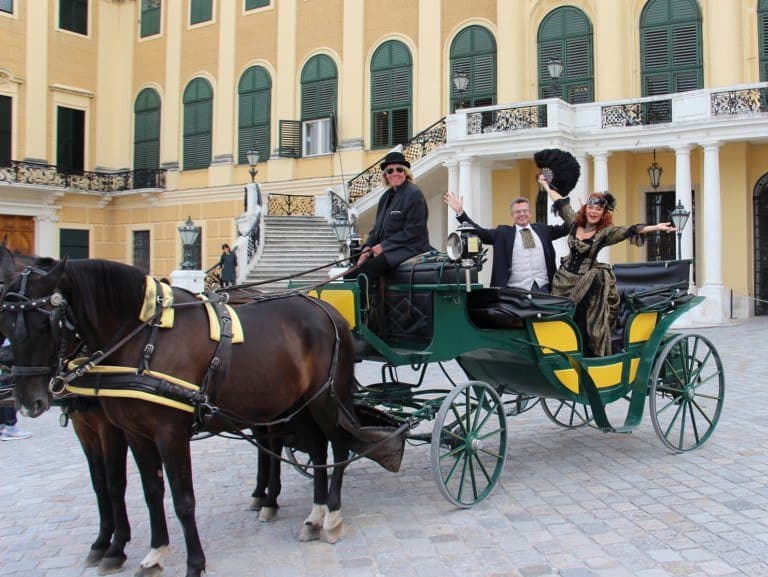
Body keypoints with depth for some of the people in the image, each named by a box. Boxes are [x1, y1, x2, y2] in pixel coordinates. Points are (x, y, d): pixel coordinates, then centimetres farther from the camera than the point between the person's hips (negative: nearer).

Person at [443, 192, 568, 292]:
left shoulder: (542, 229, 14)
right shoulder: (503, 232, 6)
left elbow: (565, 228, 13)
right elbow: (479, 232, -1)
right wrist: (460, 212, -10)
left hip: (543, 289, 3)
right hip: (516, 291, -2)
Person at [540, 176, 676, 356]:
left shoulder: (605, 232, -7)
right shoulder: (574, 222, 3)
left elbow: (629, 231, -20)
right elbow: (561, 203, 16)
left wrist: (656, 227, -32)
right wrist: (546, 185, 29)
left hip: (587, 285, -3)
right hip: (564, 280, 3)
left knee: (586, 326, -8)